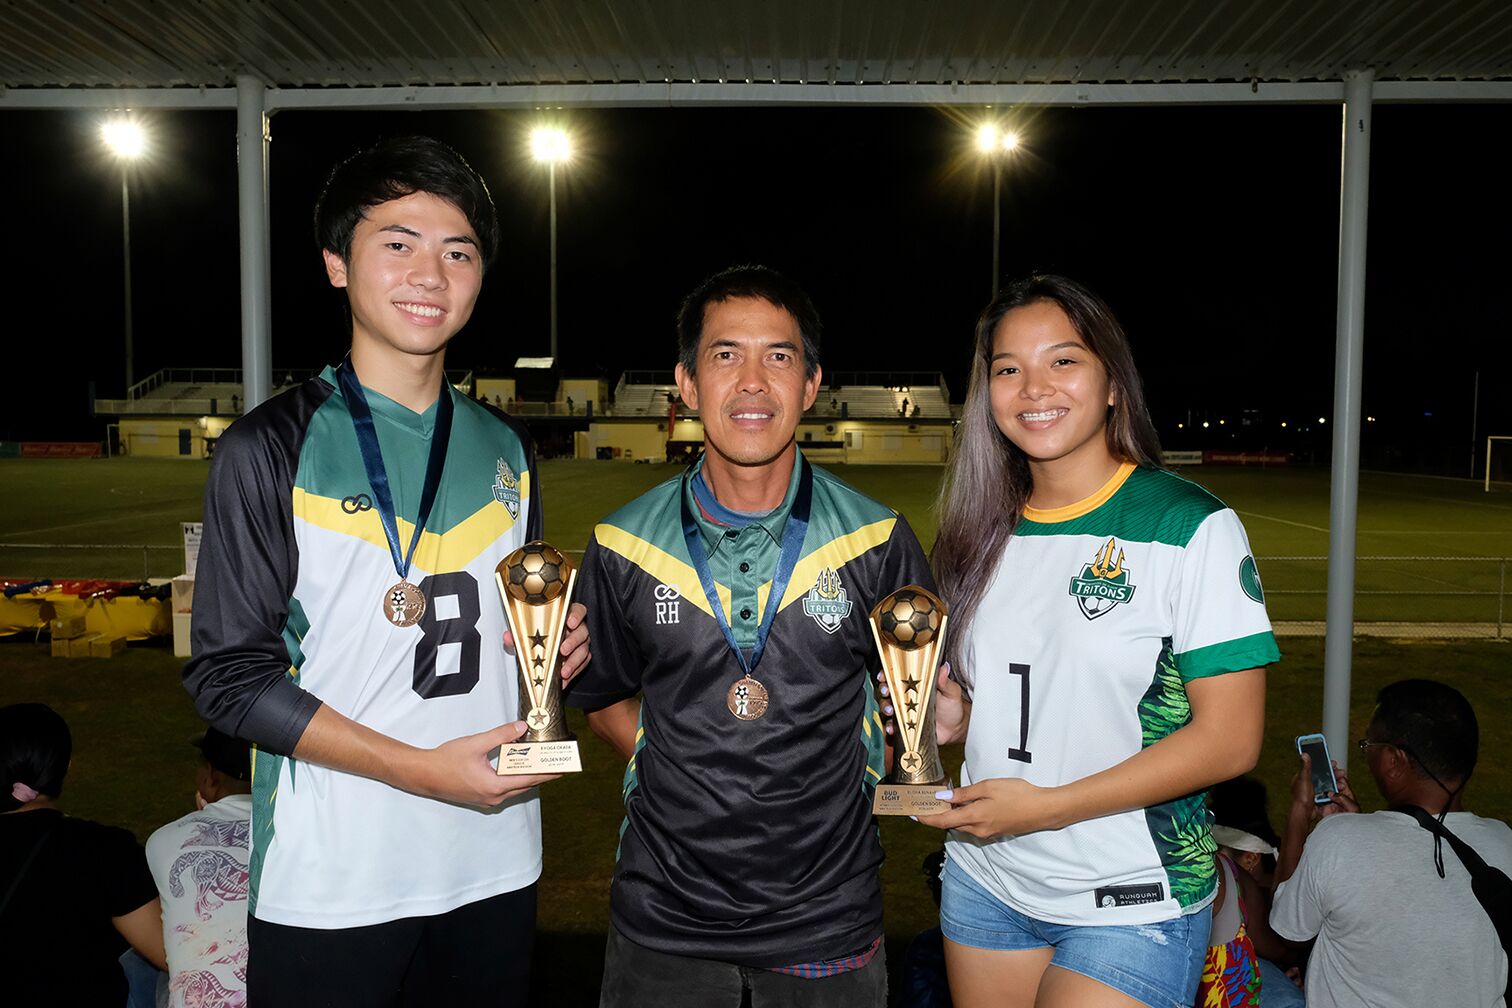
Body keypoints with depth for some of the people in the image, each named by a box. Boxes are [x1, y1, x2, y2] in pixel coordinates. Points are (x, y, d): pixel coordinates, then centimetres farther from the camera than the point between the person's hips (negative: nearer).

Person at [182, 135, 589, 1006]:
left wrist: (561, 647, -3)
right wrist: (421, 769, -17)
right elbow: (231, 674, -10)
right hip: (329, 881, -4)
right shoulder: (270, 450, -7)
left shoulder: (506, 450, 8)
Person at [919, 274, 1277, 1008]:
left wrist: (1048, 805, -19)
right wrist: (955, 716, -5)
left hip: (1131, 904, -5)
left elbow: (1229, 739, -15)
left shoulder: (1192, 527, -12)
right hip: (985, 881, 5)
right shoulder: (984, 535, 4)